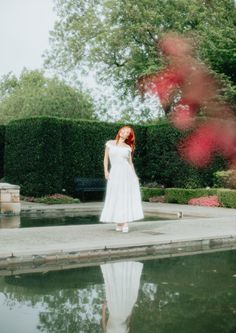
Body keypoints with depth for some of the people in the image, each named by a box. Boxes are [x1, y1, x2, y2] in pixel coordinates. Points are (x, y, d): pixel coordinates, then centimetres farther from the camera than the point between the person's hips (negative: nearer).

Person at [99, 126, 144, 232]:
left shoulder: (128, 147, 8)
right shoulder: (110, 143, 8)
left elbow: (130, 162, 10)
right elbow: (106, 158, 10)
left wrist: (135, 176, 1)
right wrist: (106, 171, -3)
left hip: (127, 173, 0)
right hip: (115, 173, 0)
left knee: (127, 198, -2)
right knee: (115, 198, 0)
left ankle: (125, 224, 0)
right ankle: (118, 223, 8)